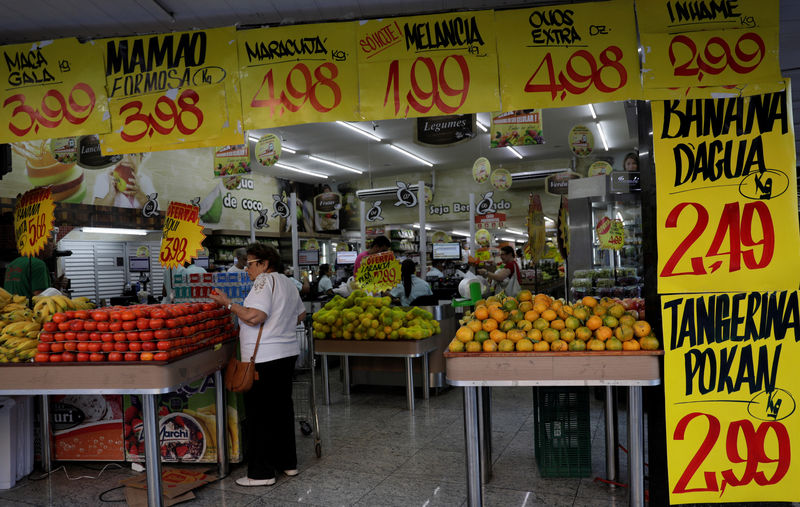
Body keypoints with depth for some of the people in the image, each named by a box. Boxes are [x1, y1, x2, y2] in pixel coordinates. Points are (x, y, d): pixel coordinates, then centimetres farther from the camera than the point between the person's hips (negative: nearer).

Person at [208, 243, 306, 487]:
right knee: (282, 407, 17)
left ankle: (261, 472, 3)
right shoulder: (287, 282, 16)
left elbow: (255, 316, -22)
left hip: (264, 359, -10)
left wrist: (228, 304, -13)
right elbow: (300, 315, 25)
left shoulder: (265, 280, -12)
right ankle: (287, 462, 26)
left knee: (260, 414, -2)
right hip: (287, 352, 10)